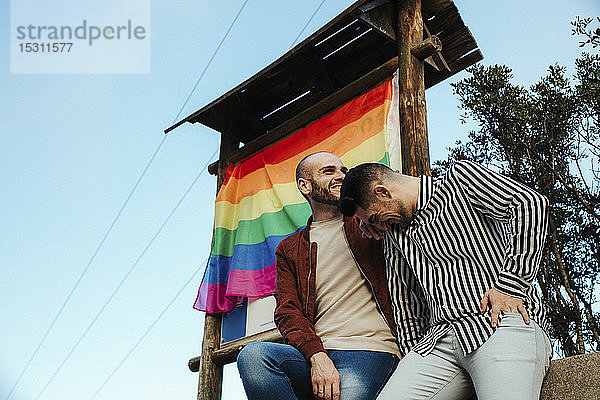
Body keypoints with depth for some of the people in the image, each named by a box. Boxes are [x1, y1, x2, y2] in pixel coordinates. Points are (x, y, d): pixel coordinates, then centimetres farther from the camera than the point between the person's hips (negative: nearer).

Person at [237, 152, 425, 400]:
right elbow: (287, 313, 7)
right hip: (314, 354, 3)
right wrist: (317, 356, -12)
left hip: (370, 351, -3)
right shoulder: (289, 249, 19)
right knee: (252, 356, -26)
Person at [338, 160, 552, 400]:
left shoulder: (459, 178, 4)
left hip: (504, 322, -6)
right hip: (440, 338, 6)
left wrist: (509, 285, -13)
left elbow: (531, 204, -9)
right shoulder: (392, 231, 23)